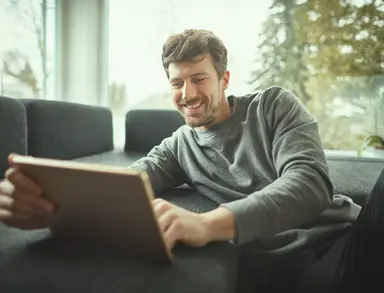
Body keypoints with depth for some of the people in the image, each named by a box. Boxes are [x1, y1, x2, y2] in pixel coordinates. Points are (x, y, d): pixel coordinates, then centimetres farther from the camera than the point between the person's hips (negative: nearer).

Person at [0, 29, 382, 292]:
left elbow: (311, 182, -15)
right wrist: (49, 204, -30)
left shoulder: (275, 105, 0)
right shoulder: (178, 147, 9)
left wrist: (209, 223, -34)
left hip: (348, 237, -1)